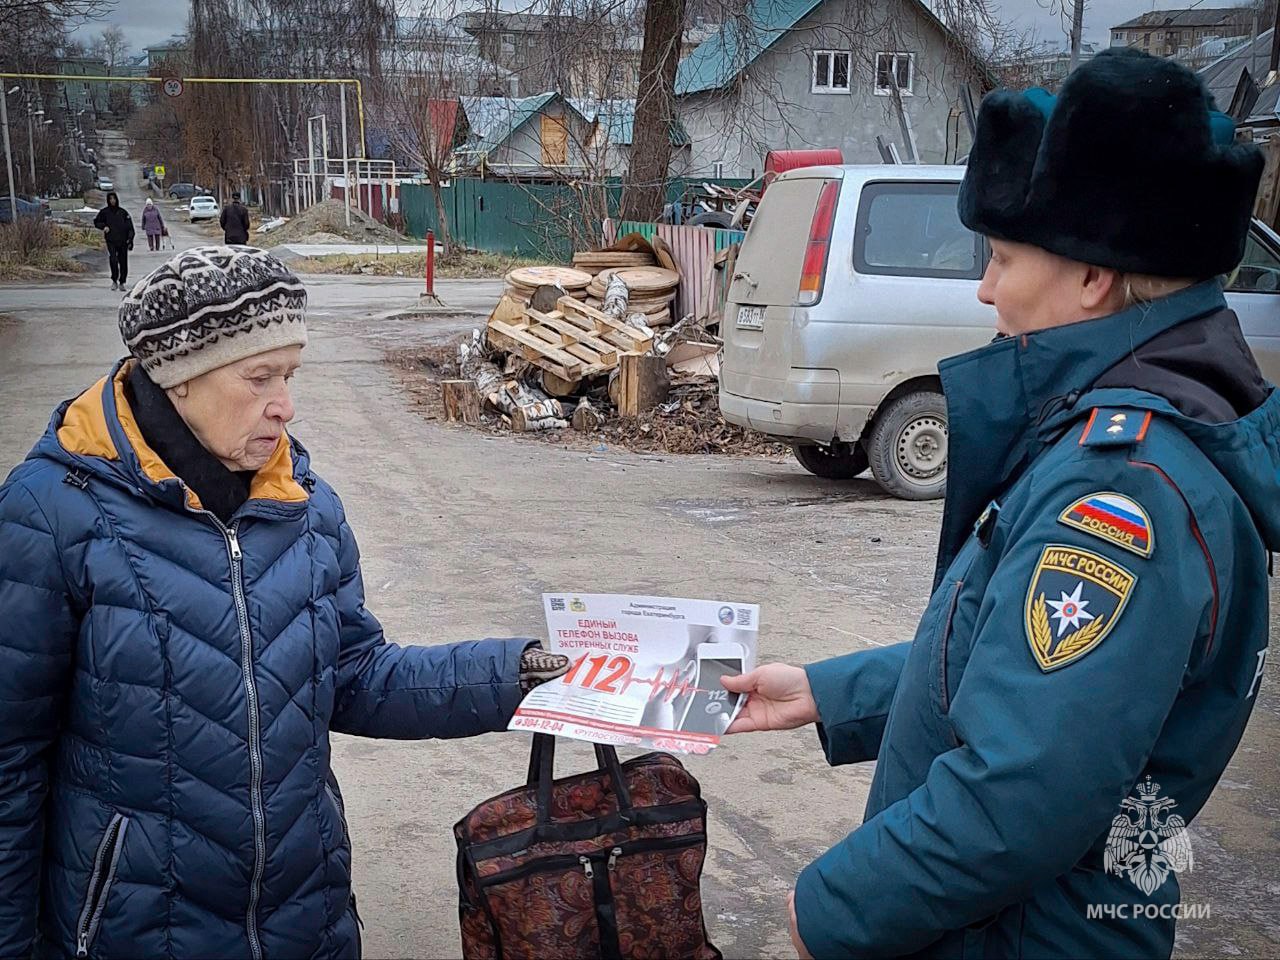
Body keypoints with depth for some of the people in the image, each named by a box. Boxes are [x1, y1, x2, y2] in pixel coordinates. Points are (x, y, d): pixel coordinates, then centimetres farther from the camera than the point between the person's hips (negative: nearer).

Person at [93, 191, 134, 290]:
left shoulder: (123, 212, 6)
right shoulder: (104, 212, 6)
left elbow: (130, 226, 5)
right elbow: (96, 222, 16)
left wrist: (130, 239, -4)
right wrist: (104, 227, -4)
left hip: (123, 241, 1)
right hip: (111, 241, -1)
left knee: (123, 262, 3)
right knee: (113, 260, -18)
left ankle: (122, 282, 15)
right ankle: (114, 281, -6)